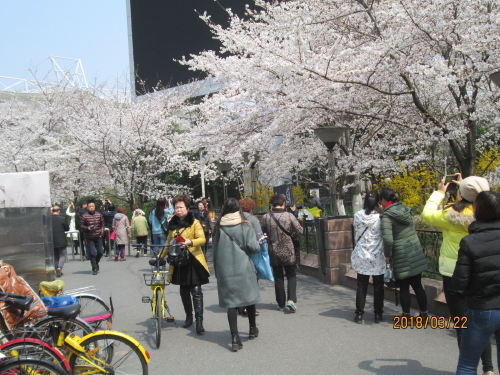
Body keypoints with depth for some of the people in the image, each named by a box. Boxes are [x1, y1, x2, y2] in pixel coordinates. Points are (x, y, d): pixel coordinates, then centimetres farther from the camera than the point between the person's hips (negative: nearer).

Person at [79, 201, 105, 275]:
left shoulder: (99, 215, 5)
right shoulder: (84, 216, -5)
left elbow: (102, 224, 13)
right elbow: (81, 226, -4)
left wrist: (101, 232, 0)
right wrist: (87, 228, -21)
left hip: (98, 237, 3)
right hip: (89, 238, -3)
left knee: (100, 252, 6)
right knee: (92, 253, -6)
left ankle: (96, 263, 34)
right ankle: (94, 268, 3)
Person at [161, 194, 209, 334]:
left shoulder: (194, 223, -4)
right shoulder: (172, 224, 12)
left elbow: (202, 239, -13)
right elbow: (169, 242, 19)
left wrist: (190, 242, -31)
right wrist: (160, 256, 10)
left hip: (193, 261, -5)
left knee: (196, 291, -7)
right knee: (184, 291, 10)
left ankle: (199, 321, -6)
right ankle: (188, 316, 26)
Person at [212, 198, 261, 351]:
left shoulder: (218, 227, 0)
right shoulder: (245, 226, -6)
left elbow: (215, 249, 5)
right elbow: (254, 247, -13)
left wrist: (217, 269, 13)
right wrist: (259, 242, 9)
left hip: (225, 269, 1)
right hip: (244, 268, -1)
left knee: (231, 302, 3)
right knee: (249, 297, 17)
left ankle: (234, 337, -3)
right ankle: (253, 329, 32)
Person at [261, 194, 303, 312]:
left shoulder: (266, 217, -8)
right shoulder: (289, 216, -11)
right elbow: (299, 230, -7)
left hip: (274, 252, 1)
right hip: (288, 251, -1)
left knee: (278, 278, 12)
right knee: (291, 276, 12)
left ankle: (281, 304, 16)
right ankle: (291, 299, -5)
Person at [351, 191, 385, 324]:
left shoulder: (357, 216, -5)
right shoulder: (380, 217, -12)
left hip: (361, 257, 2)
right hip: (377, 258, -2)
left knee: (361, 286, 11)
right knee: (378, 287, 11)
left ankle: (359, 314, 14)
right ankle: (378, 314, 16)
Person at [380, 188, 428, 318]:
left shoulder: (386, 216, -15)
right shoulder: (405, 209, 6)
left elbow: (388, 239, -24)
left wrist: (387, 255, -10)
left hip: (401, 256, -6)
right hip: (416, 253, 6)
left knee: (404, 287, 8)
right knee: (417, 285, 14)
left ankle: (406, 315, 15)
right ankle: (424, 314, 20)